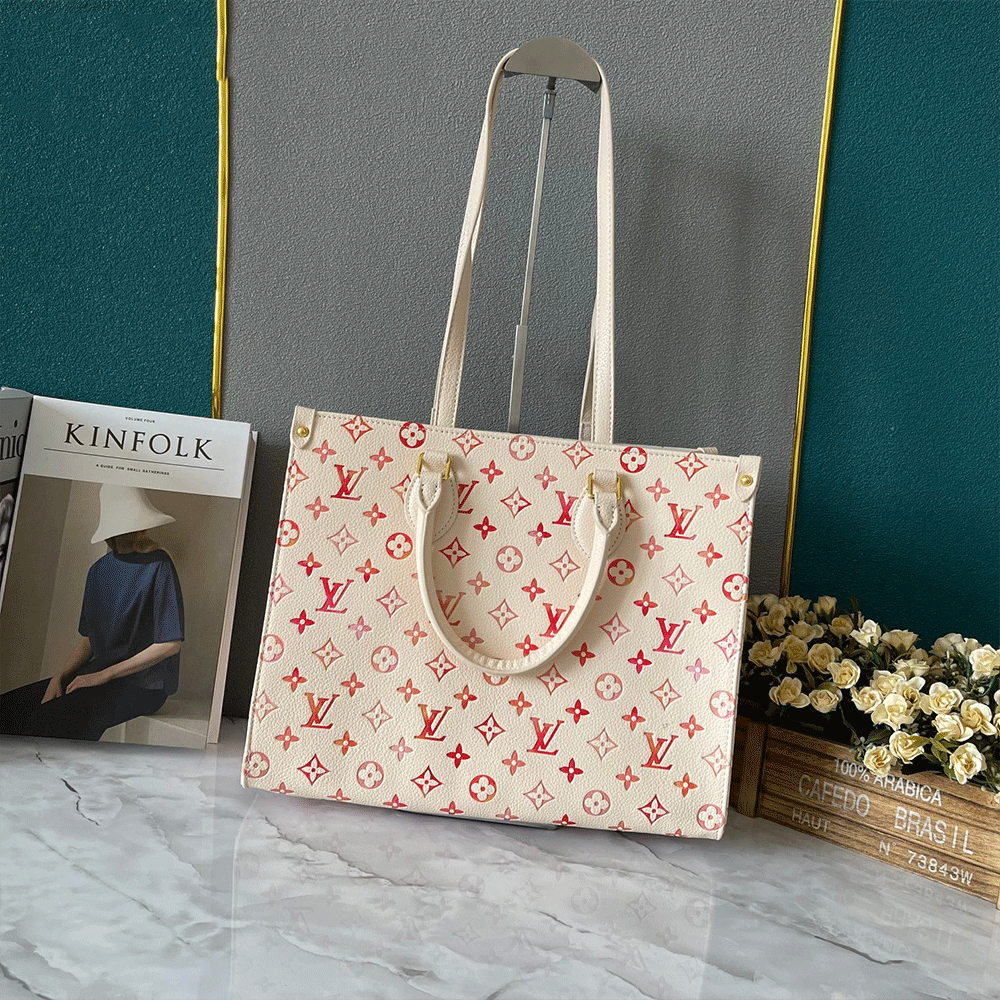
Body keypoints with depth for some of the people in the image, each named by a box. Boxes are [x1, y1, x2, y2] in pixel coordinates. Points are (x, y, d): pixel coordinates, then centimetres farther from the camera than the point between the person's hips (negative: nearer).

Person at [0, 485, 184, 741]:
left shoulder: (158, 566, -11)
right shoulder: (100, 570, 11)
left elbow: (170, 644, -14)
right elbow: (89, 641, 16)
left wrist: (104, 675, -12)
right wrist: (59, 677, -3)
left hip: (143, 683, -7)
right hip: (98, 673, 7)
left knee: (49, 720, -28)